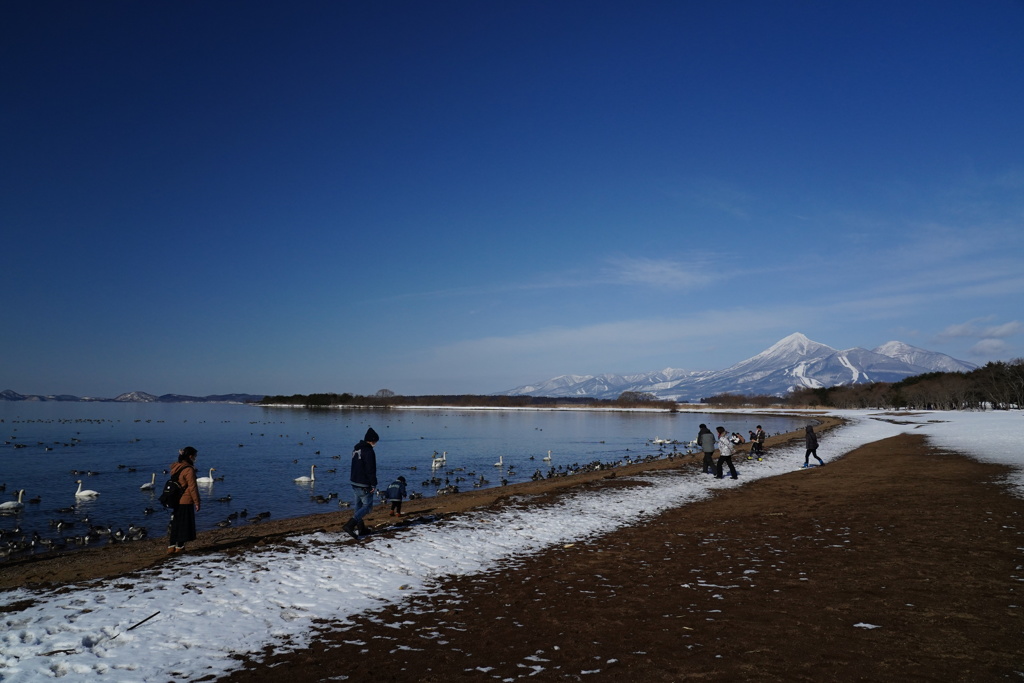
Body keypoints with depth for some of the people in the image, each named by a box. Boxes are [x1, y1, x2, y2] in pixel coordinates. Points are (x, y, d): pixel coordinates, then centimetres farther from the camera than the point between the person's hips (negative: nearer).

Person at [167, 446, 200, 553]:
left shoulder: (175, 467, 7)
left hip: (175, 501, 8)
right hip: (185, 503, -8)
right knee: (183, 526, 3)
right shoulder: (189, 470, -17)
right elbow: (192, 487, -15)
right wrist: (197, 502, -10)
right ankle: (179, 547, 9)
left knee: (173, 524, 14)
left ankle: (171, 547, 20)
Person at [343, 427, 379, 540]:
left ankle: (360, 528, 25)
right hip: (364, 485, -9)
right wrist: (374, 484, -13)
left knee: (358, 505, 17)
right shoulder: (368, 451, -18)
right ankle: (349, 526, -16)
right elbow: (371, 470, -20)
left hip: (355, 482, 9)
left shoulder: (356, 449, 11)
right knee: (367, 506, -4)